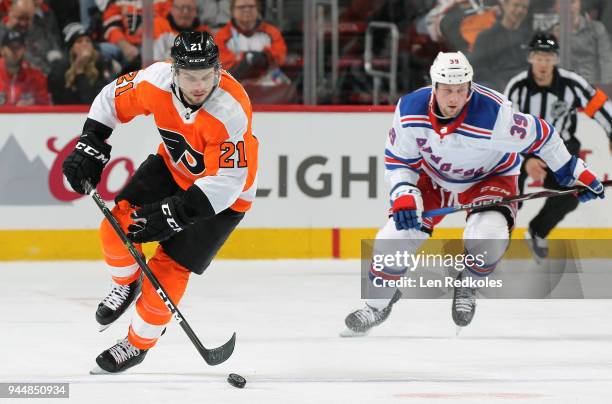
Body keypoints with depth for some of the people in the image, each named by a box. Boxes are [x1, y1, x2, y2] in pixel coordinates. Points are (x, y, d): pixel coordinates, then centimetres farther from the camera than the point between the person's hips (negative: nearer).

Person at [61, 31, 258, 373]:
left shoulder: (232, 111, -37)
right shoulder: (158, 80, -23)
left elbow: (226, 181, -36)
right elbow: (113, 99, -3)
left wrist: (174, 213, -40)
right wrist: (90, 147, -8)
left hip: (222, 195, -5)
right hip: (173, 167, 5)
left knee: (169, 267, -8)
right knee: (118, 226, -9)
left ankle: (139, 343, 15)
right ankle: (126, 285, 24)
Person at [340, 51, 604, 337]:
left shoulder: (494, 114, -35)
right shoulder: (410, 110, -24)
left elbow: (539, 136, -21)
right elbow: (398, 160, -9)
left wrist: (575, 173, -13)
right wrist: (404, 195, -25)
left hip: (490, 178, -3)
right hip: (434, 178, 3)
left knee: (487, 239, -30)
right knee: (394, 237, -8)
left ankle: (467, 286, 5)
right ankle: (378, 304, 20)